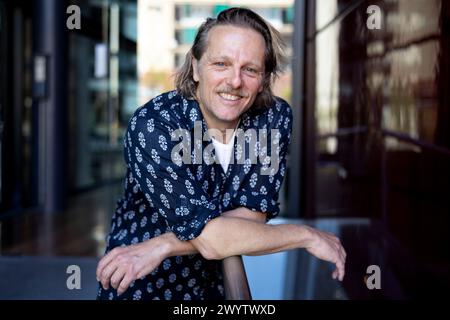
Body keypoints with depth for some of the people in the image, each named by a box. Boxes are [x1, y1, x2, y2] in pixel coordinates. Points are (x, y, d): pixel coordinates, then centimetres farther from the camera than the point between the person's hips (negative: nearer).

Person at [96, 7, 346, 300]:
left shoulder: (275, 118, -13)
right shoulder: (151, 127, -26)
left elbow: (253, 216, -17)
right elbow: (210, 238, -31)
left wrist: (161, 246, -28)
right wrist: (309, 236, -22)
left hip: (210, 283, 4)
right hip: (139, 286, -3)